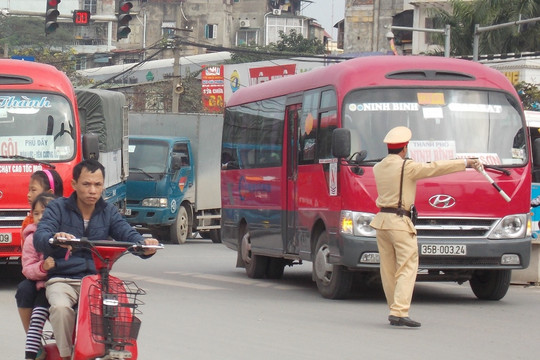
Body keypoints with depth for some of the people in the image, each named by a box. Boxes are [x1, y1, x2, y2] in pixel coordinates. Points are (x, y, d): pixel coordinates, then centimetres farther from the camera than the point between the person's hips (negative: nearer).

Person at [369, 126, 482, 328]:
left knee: (388, 269, 10)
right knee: (407, 267, -8)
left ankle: (395, 312, 15)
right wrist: (465, 163, -1)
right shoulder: (407, 167, -11)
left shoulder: (378, 168, 9)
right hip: (400, 222, -8)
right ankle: (399, 312, -19)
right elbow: (435, 168, -9)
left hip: (381, 220, 8)